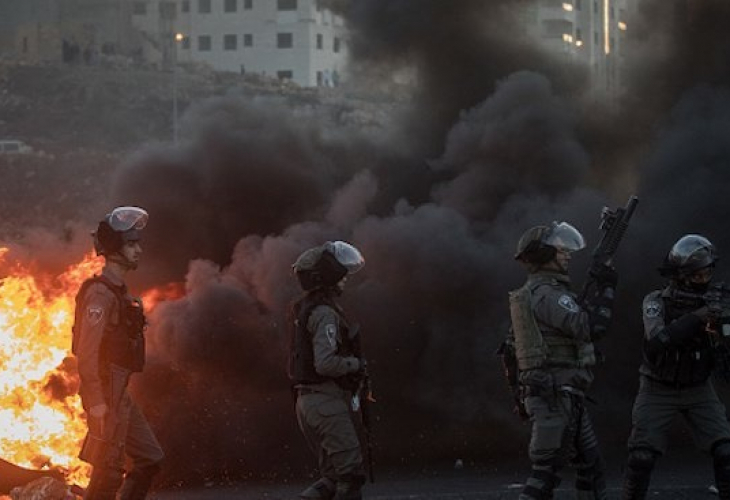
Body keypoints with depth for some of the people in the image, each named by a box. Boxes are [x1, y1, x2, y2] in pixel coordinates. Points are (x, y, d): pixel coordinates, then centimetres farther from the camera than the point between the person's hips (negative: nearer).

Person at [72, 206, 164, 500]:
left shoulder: (118, 291, 16)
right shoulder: (100, 293, -15)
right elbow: (88, 351, -22)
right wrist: (97, 401, -26)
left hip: (119, 393, 10)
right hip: (105, 394, -10)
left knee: (150, 458, 13)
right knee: (108, 470, -7)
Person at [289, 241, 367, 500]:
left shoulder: (304, 308, 16)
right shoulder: (325, 313, -15)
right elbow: (325, 363, -25)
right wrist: (356, 364, -10)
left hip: (307, 399, 10)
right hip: (327, 400, -10)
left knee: (333, 474, 14)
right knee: (349, 473, -8)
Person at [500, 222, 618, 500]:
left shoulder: (528, 294, 16)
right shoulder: (548, 294, -15)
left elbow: (510, 350, 19)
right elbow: (591, 327, -23)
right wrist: (605, 288, -11)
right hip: (557, 396, -10)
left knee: (590, 465, 13)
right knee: (547, 470, -8)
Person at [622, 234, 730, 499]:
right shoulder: (656, 302, -14)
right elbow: (657, 341, -31)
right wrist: (696, 318, -37)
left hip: (698, 390, 2)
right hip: (658, 390, -2)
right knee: (642, 456, -7)